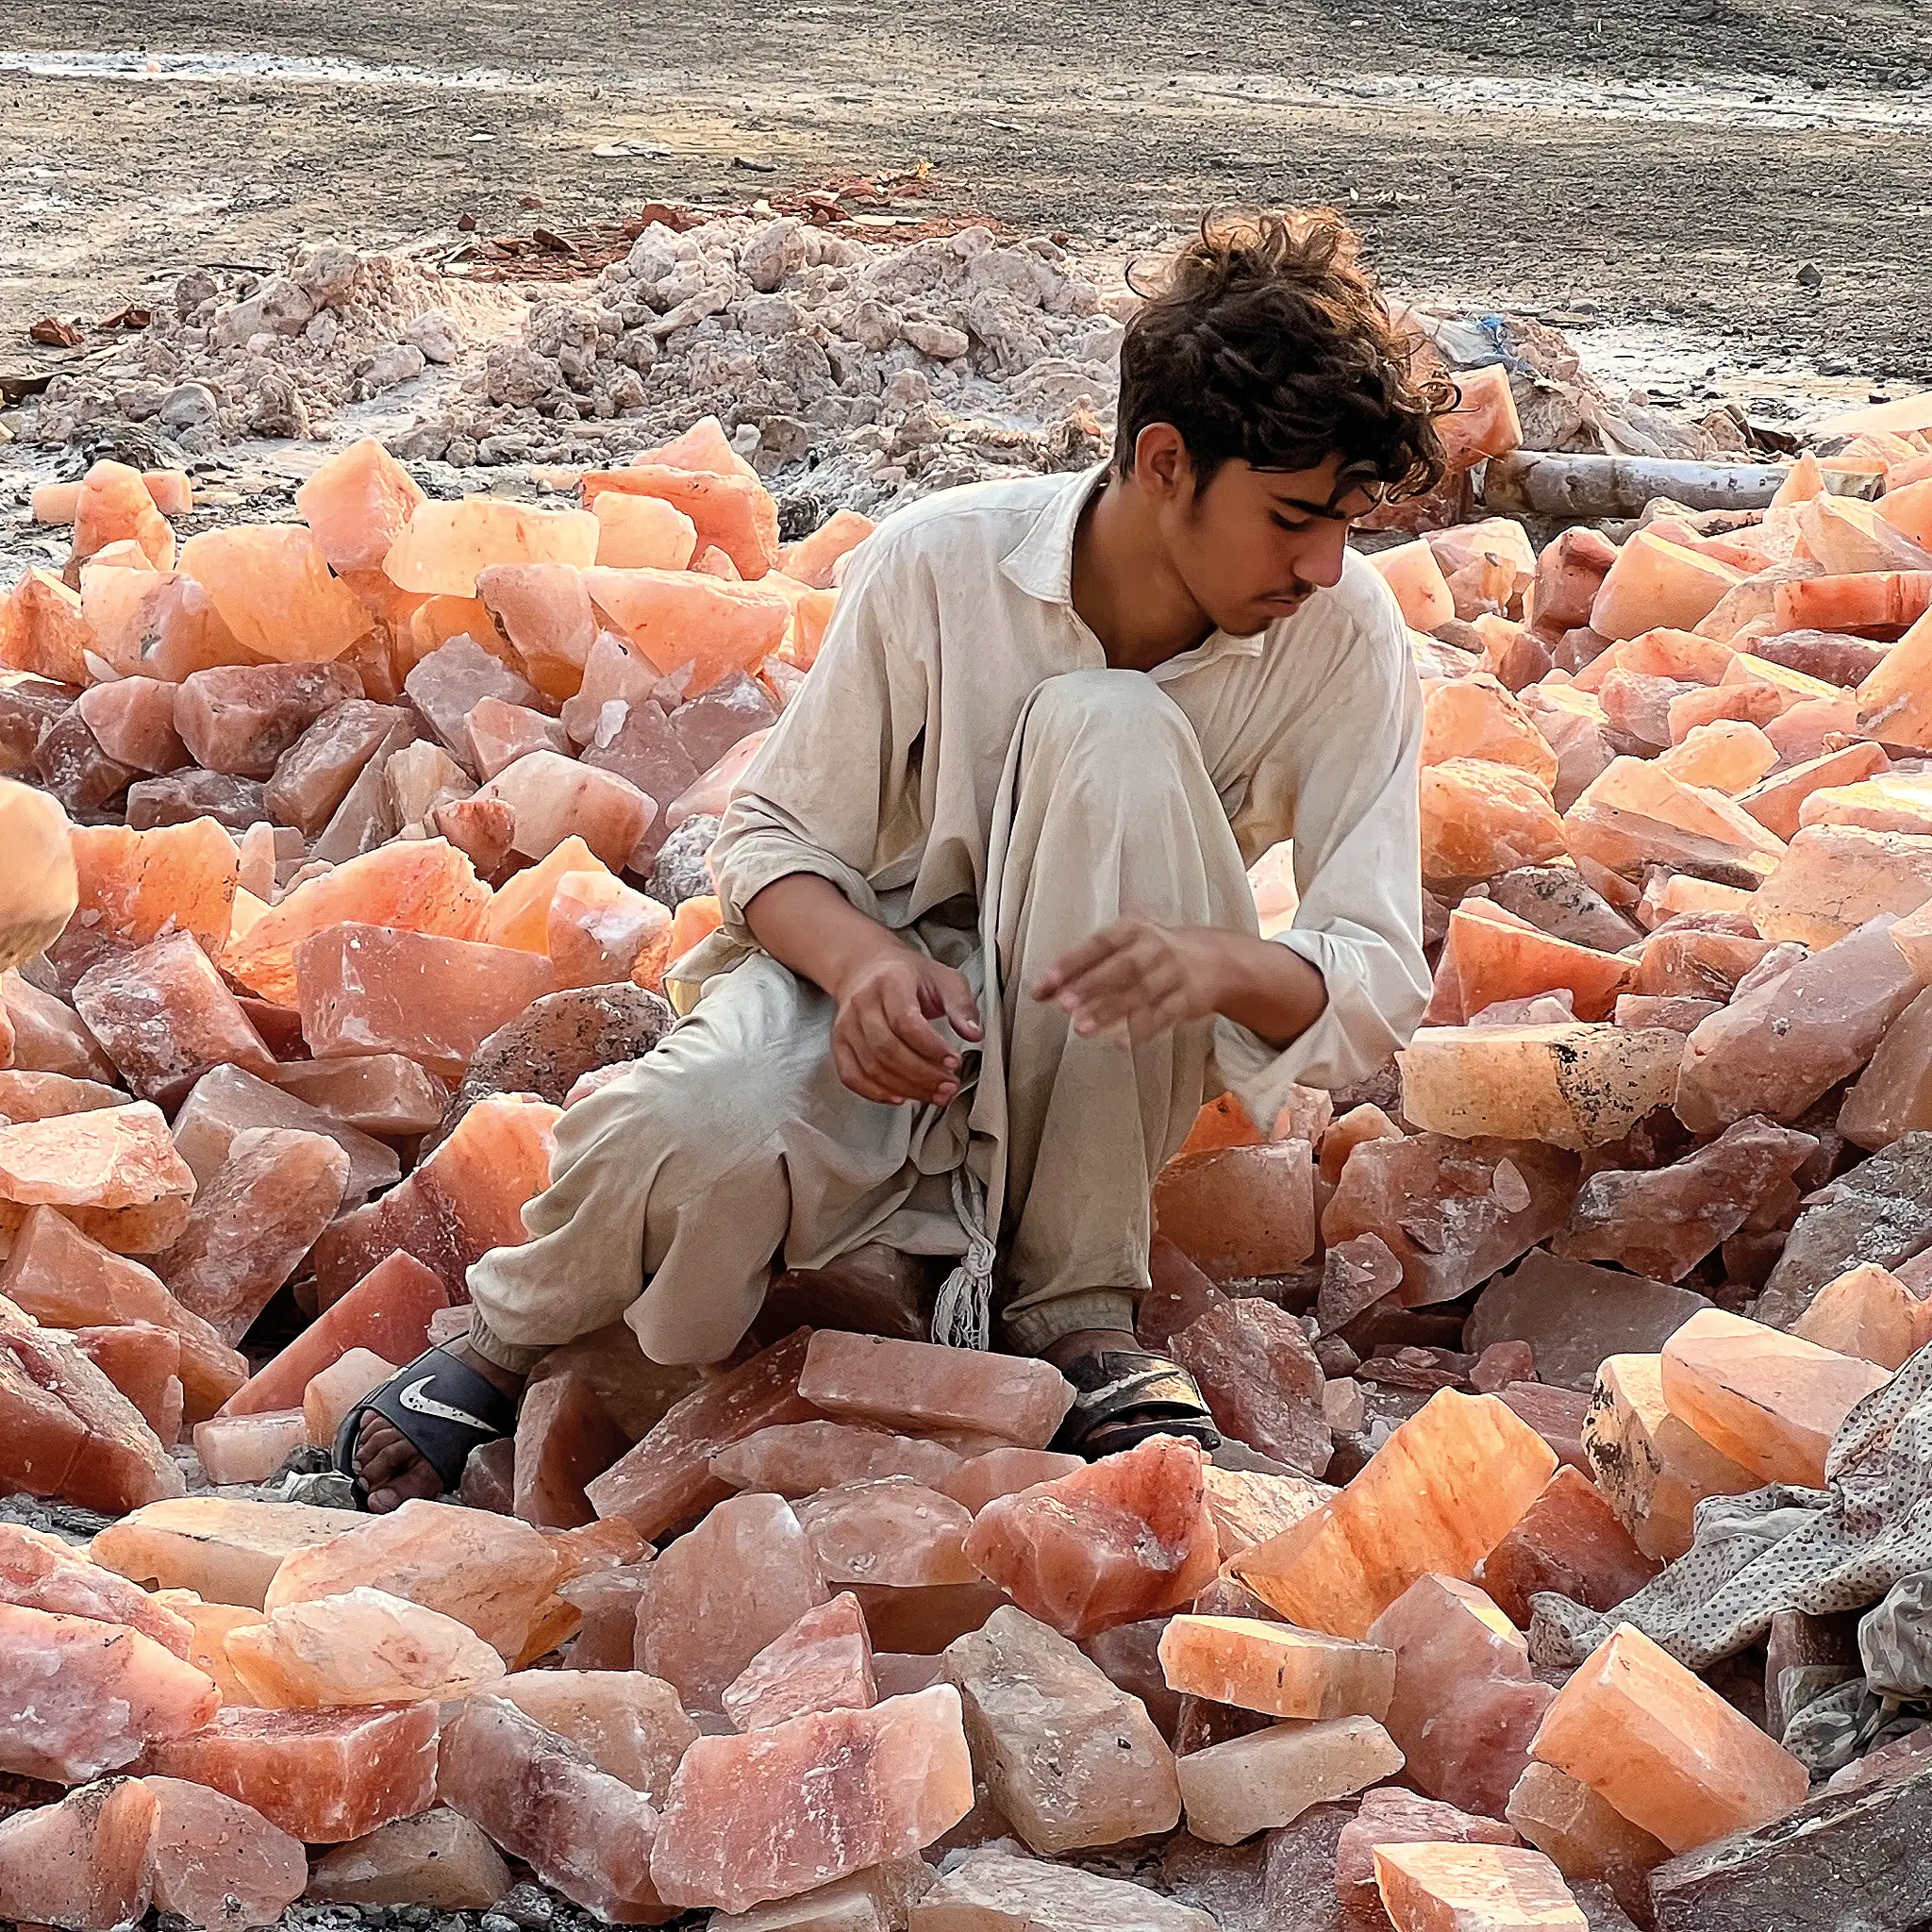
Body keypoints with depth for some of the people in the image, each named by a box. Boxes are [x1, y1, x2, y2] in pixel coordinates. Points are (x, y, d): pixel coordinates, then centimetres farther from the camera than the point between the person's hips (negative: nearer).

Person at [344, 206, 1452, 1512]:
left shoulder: (1344, 632, -14)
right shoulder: (940, 563, -16)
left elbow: (1380, 980, -14)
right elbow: (775, 838, -6)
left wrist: (1221, 960, -37)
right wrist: (863, 963, -29)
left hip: (1088, 1072, 1)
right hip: (886, 993, -1)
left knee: (1106, 728, -30)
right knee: (694, 1143, -38)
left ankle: (1073, 1304, -21)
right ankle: (516, 1341, 2)